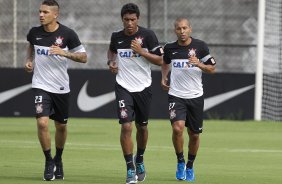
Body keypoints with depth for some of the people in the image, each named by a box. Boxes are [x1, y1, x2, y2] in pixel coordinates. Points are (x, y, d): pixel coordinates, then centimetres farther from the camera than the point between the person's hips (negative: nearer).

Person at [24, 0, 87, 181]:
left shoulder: (67, 34, -11)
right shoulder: (34, 32, -3)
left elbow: (84, 57, -6)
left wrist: (65, 53, -21)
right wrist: (29, 60, 4)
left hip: (61, 88, 0)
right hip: (41, 85, 0)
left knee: (61, 126, 12)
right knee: (42, 122, -17)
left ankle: (58, 159, 37)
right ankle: (49, 161, 1)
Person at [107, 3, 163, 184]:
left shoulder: (147, 35, -8)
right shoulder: (116, 36, -1)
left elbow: (160, 60, -7)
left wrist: (141, 51, -20)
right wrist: (111, 62, 2)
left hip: (143, 87, 0)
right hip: (123, 87, 0)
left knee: (142, 126, 14)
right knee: (126, 127, -14)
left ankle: (140, 160, 40)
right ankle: (130, 169, -10)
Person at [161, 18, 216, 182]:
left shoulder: (200, 46, -4)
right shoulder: (170, 48, 2)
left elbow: (212, 69, 0)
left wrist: (199, 64, -18)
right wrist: (164, 77, 9)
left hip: (195, 96, 0)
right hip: (176, 95, 0)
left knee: (194, 134, 7)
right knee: (177, 128, -21)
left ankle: (190, 166, 29)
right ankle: (180, 162, 0)